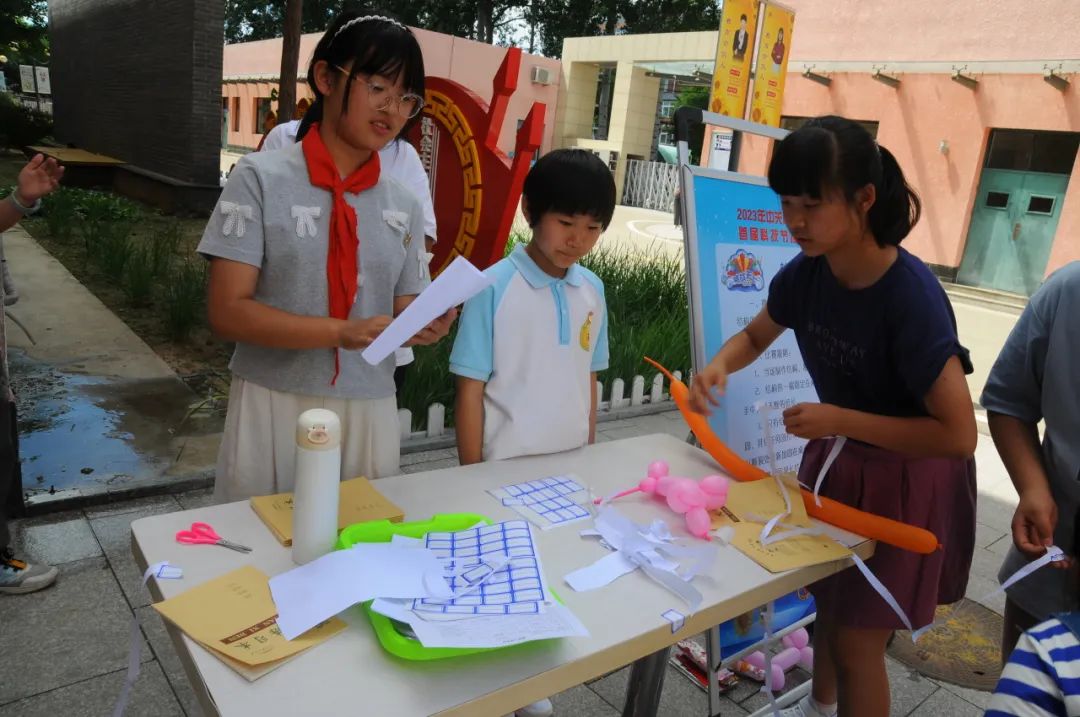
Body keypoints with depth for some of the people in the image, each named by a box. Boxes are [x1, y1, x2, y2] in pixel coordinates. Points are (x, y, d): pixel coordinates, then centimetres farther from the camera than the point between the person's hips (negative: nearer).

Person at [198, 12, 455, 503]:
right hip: (274, 408, -3)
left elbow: (401, 316, 9)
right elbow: (227, 312, -11)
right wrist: (343, 332, -23)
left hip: (370, 415, 3)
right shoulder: (262, 178, -6)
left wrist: (426, 325, -15)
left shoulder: (404, 205, 4)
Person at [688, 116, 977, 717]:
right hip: (836, 461, 7)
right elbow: (756, 335, 6)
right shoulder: (805, 274, -14)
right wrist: (719, 365, -15)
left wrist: (839, 420, -29)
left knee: (857, 641, 5)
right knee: (828, 600, 26)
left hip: (906, 480, -6)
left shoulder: (912, 296, -32)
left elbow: (959, 434, -29)